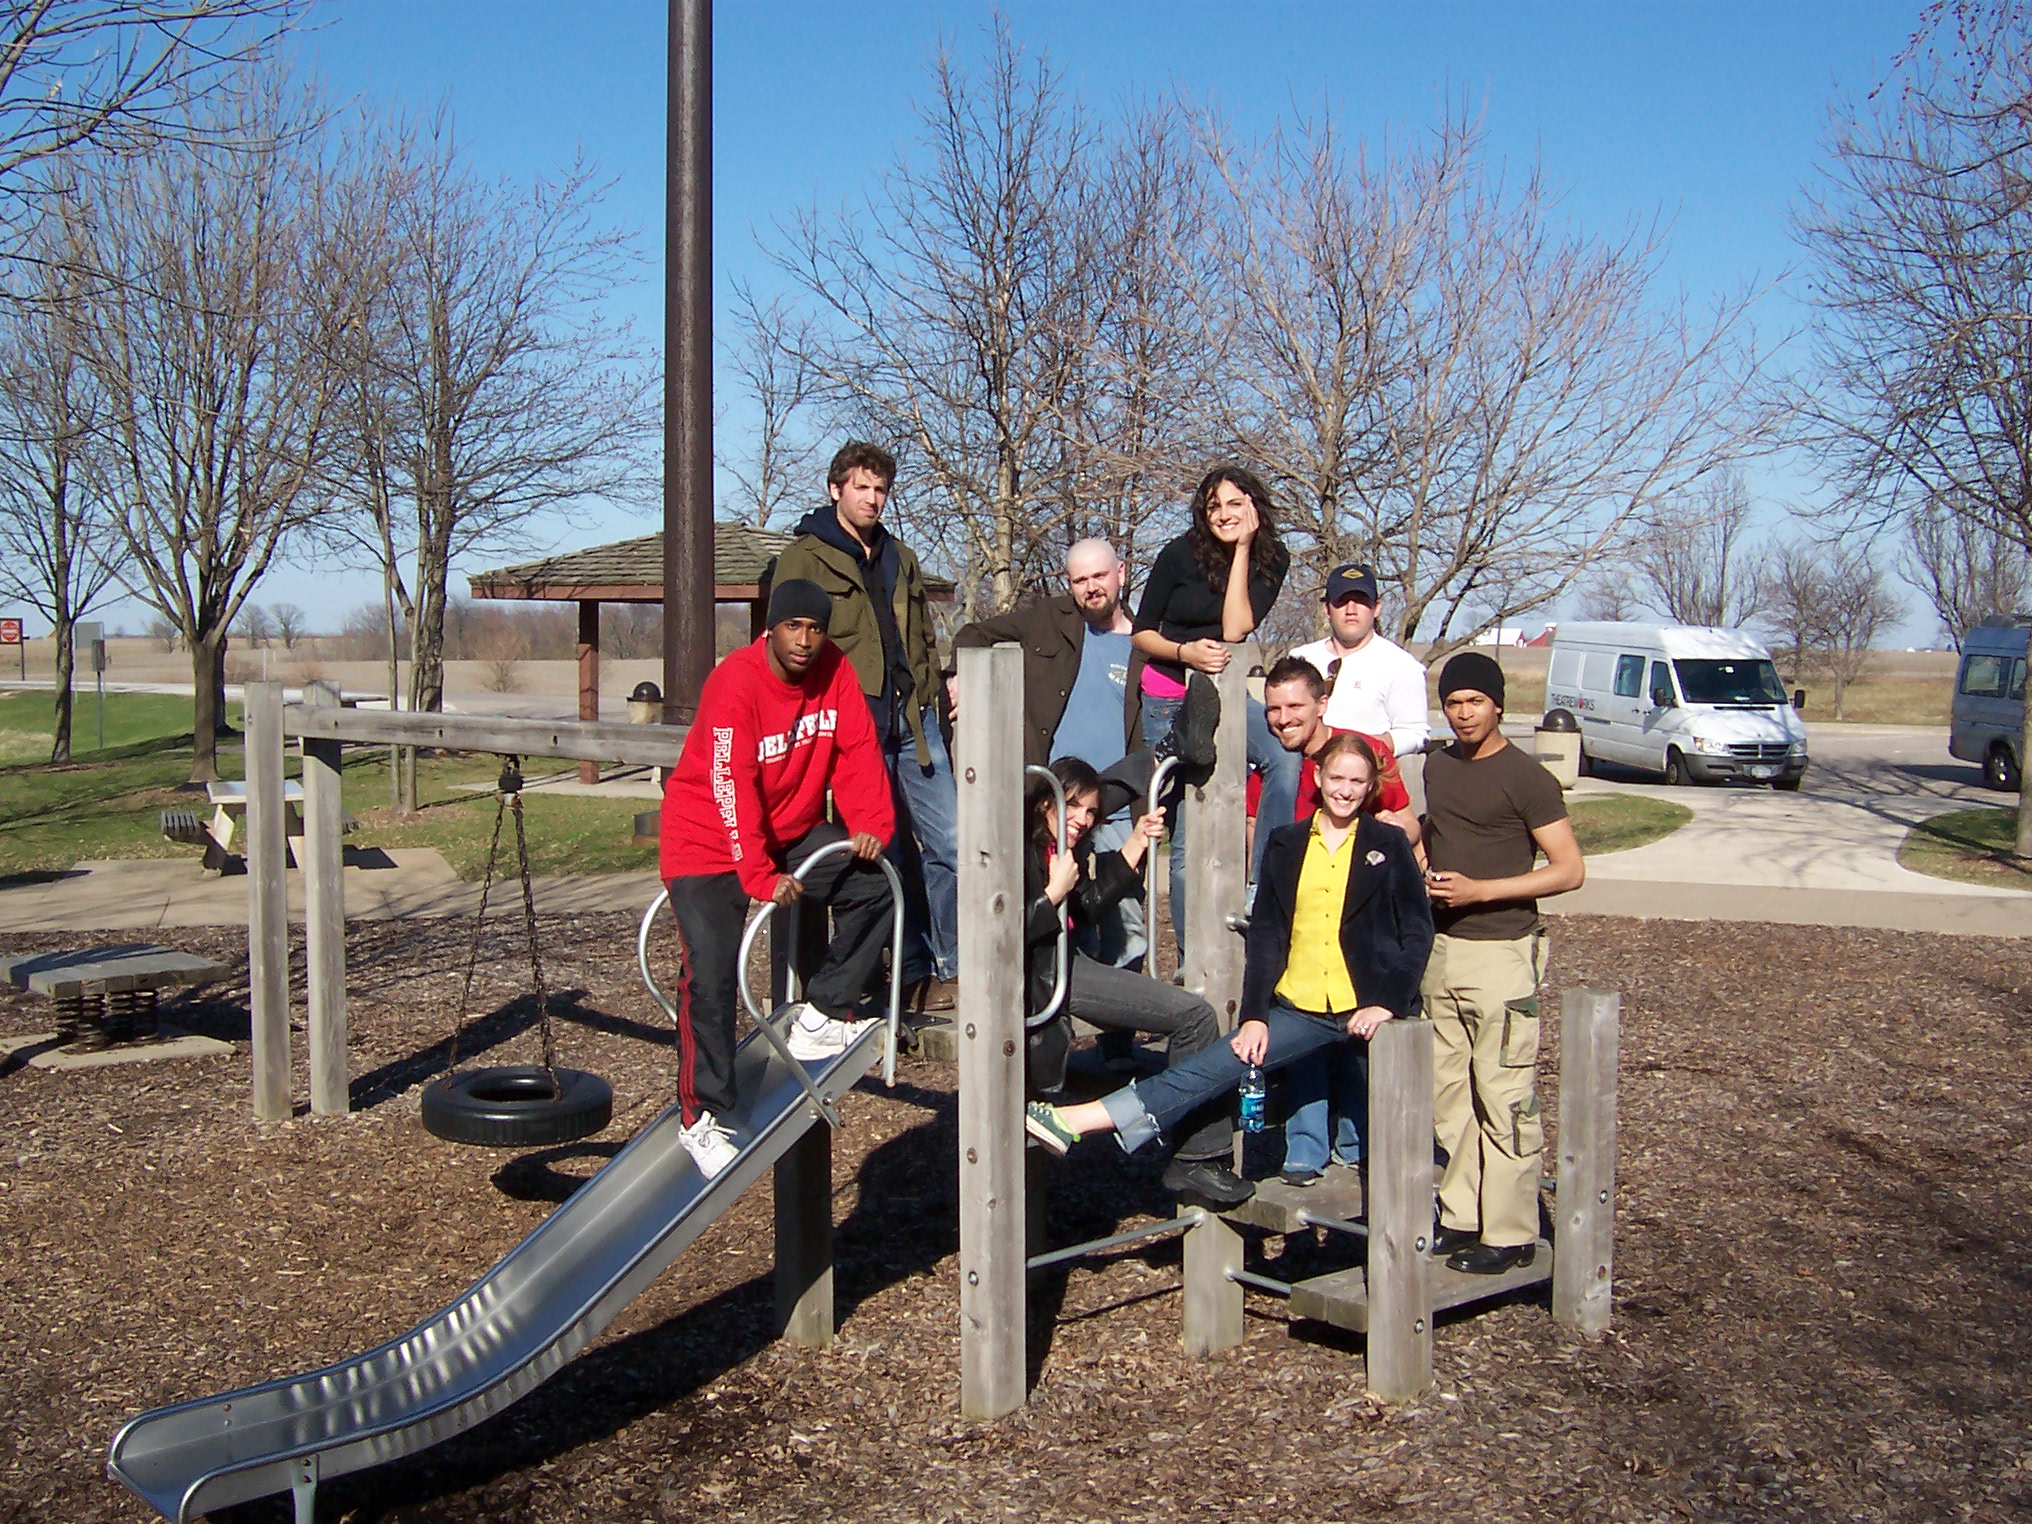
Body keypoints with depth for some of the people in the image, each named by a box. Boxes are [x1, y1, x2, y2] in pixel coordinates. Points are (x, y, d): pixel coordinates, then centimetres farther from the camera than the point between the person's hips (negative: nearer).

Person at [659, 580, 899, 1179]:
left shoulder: (834, 670, -6)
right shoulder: (736, 683, -24)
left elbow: (857, 751, -7)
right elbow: (731, 789, -28)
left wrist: (869, 826, -22)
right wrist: (761, 878, -32)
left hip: (792, 832, 6)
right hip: (709, 839, -6)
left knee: (874, 884, -8)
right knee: (711, 973, -12)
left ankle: (821, 1015, 3)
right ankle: (704, 1118, 0)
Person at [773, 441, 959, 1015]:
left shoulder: (900, 559, 22)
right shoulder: (805, 558, 4)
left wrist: (931, 692, 15)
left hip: (912, 717, 5)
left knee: (949, 843, -3)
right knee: (885, 855, -1)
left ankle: (949, 968, 5)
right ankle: (914, 974, 8)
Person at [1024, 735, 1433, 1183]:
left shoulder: (1389, 844, 4)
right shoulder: (1286, 844, 9)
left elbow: (1417, 931, 2)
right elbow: (1265, 933, 6)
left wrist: (1387, 1002, -11)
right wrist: (1255, 1015, -3)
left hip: (1367, 1009, 0)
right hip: (1299, 1008, 0)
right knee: (1214, 1067, -12)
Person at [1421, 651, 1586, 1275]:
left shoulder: (1525, 777, -9)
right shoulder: (1437, 766, 12)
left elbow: (1570, 870, -12)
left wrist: (1478, 891, -18)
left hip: (1501, 952, -7)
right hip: (1442, 948, 7)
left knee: (1504, 1099, -5)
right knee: (1450, 1094, 11)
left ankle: (1509, 1235, 2)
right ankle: (1460, 1217, 20)